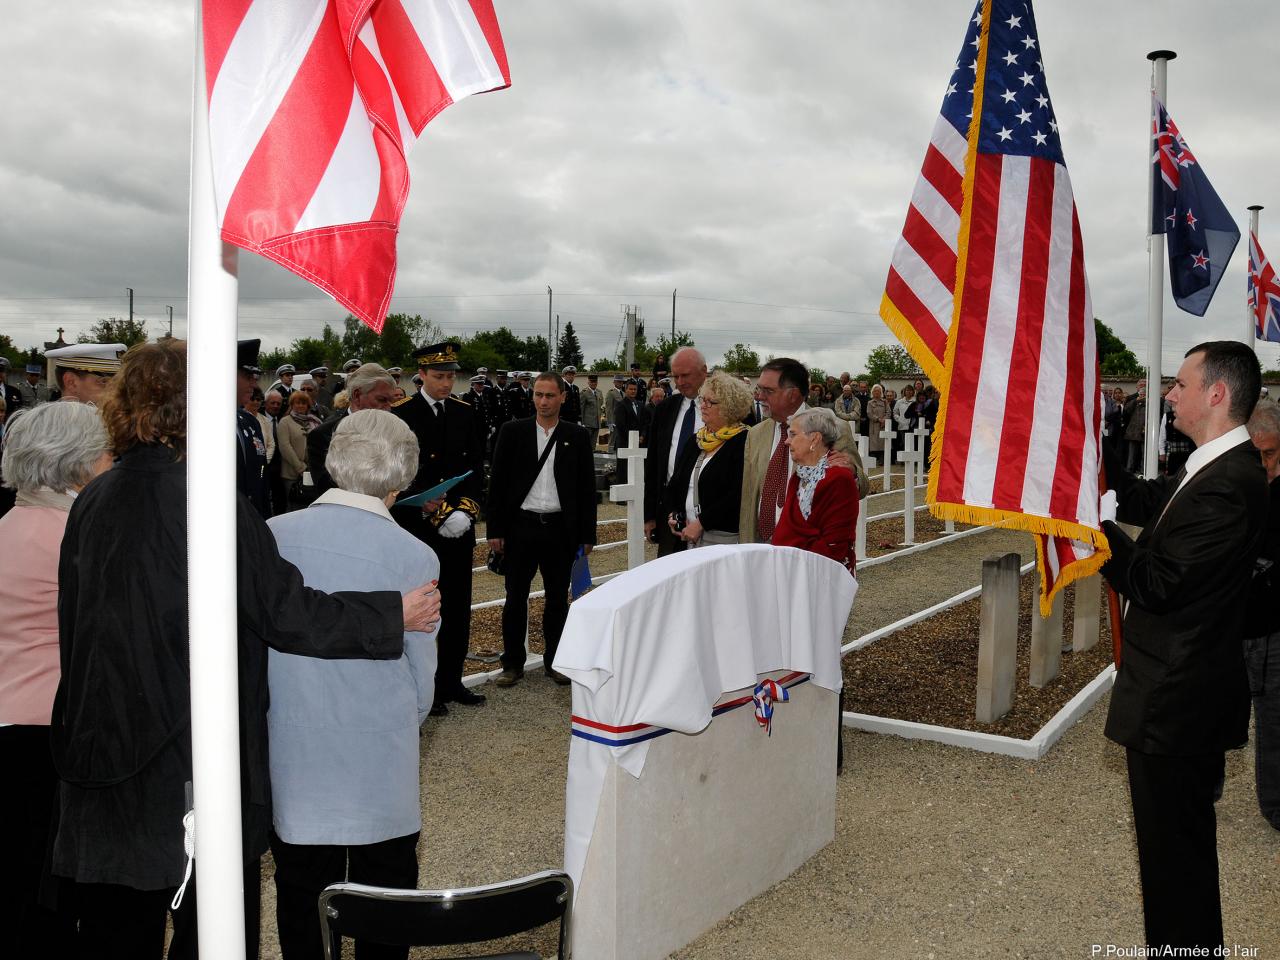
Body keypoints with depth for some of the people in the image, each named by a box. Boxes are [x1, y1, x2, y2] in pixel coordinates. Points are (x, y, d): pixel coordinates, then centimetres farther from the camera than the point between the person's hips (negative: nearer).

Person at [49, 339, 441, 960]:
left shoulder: (92, 503, 0)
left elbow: (80, 622, 10)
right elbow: (287, 613, -16)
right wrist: (396, 615, -6)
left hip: (104, 756, 6)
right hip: (198, 763, -5)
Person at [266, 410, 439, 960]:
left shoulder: (269, 537, -8)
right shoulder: (415, 557, -14)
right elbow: (422, 680, -5)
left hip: (290, 768, 3)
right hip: (381, 771, -2)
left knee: (300, 913, 19)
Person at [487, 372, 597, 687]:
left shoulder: (577, 436, 3)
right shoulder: (513, 431, 1)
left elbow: (587, 487, 5)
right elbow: (497, 482, 1)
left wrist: (587, 534, 2)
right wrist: (495, 530, -4)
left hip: (561, 529, 1)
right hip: (520, 527, 0)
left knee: (558, 599, 9)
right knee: (516, 598, 6)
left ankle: (554, 660, 23)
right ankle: (513, 663, 17)